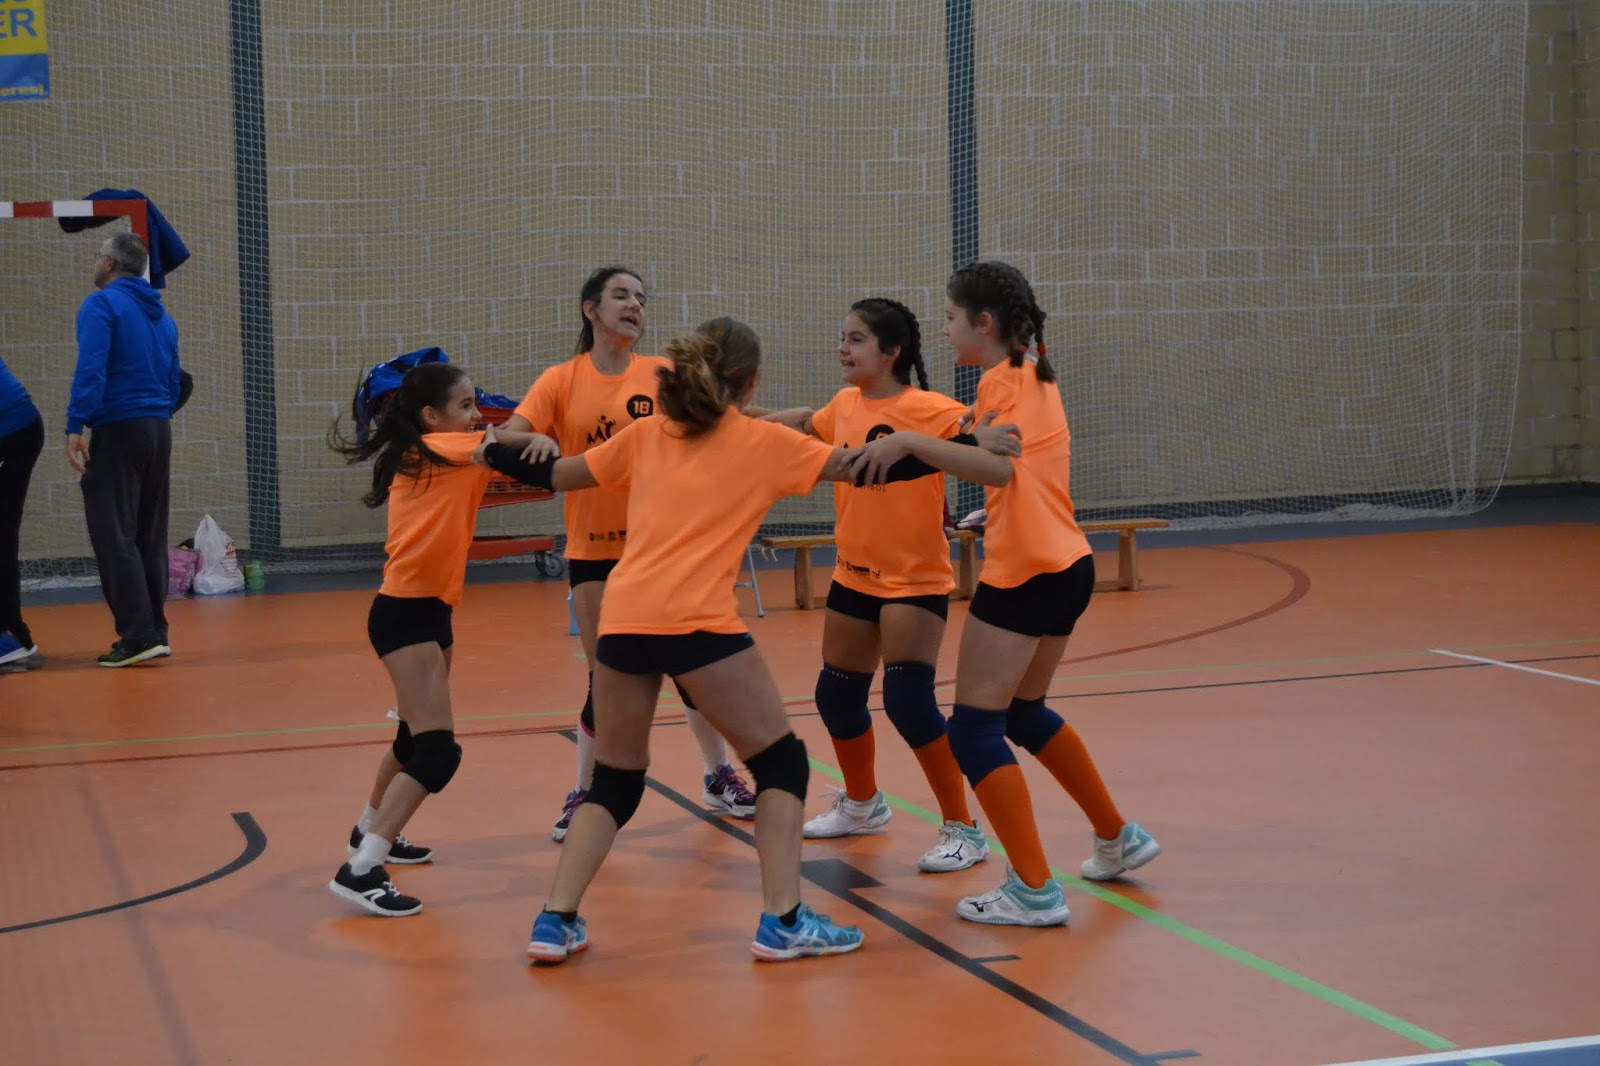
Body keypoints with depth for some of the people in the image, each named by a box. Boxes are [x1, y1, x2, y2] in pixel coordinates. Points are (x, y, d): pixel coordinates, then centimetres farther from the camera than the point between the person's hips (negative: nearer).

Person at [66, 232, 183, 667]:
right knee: (150, 537, 12)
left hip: (118, 431, -7)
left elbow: (90, 369, -18)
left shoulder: (102, 304, -7)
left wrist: (75, 426, -21)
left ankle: (139, 635, -12)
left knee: (113, 535, -6)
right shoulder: (160, 313, 15)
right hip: (159, 432, 7)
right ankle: (154, 632, 13)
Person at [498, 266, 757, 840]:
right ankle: (584, 794, 18)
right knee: (605, 677, 1)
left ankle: (719, 777, 27)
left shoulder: (662, 374, 0)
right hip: (593, 549, -1)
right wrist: (538, 445, -35)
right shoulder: (561, 381, -3)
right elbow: (511, 437, -14)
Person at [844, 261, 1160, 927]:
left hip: (1025, 574, -10)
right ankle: (1118, 839, 34)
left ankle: (1034, 891, -7)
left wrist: (908, 441, -33)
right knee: (1023, 712, 25)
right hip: (1067, 565, 10)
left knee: (974, 728, -5)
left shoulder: (1002, 380, -12)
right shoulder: (1035, 375, 15)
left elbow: (999, 467, -29)